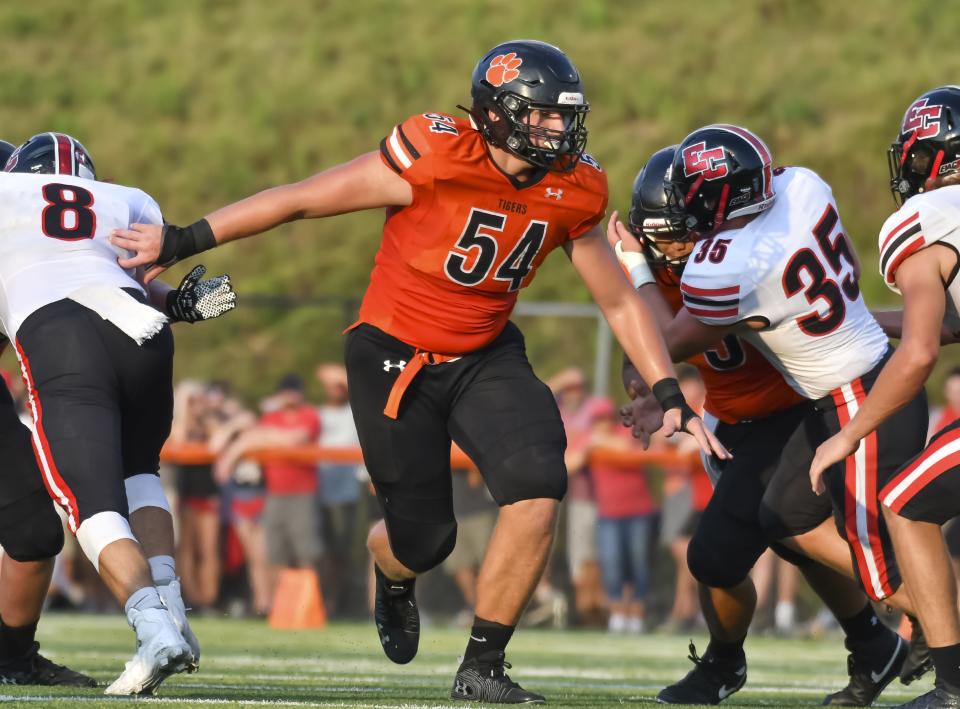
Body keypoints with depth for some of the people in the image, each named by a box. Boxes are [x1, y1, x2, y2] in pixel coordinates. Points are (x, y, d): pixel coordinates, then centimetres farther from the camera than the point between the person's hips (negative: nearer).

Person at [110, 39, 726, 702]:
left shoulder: (571, 191, -8)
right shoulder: (435, 158, -23)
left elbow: (621, 300, 5)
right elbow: (301, 199, -16)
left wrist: (670, 393, -3)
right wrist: (184, 241, -11)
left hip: (485, 356, 4)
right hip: (396, 355, -4)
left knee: (539, 486, -21)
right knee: (424, 537, 0)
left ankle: (482, 668, -6)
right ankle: (394, 575, 43)